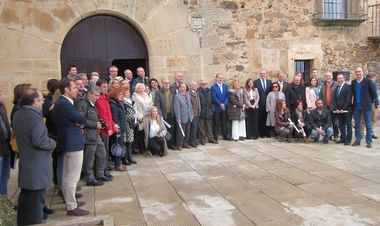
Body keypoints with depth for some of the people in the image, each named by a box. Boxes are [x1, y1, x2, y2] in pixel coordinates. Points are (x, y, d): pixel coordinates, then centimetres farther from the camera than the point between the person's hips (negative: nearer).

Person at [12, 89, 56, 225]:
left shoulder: (17, 115, 7)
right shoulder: (34, 116, -22)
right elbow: (39, 141, -27)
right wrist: (52, 143, -10)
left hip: (25, 163, 9)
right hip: (37, 165, -9)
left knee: (25, 196, 20)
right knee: (36, 199, 2)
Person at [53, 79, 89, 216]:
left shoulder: (61, 102, 12)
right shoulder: (65, 104, -21)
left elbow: (77, 119, 10)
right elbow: (83, 120, -20)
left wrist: (78, 122, -10)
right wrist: (80, 122, 0)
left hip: (67, 142, 11)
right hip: (73, 143, -11)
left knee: (66, 176, 18)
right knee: (73, 177, -2)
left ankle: (69, 201, 31)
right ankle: (71, 207, 7)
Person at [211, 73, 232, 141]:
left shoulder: (225, 86, 10)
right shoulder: (213, 87, -4)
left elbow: (227, 96, 4)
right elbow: (214, 97, -11)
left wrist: (224, 104, -10)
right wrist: (220, 104, -17)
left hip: (225, 107, 4)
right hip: (217, 108, -4)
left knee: (224, 122, 12)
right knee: (216, 123, 1)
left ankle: (225, 136, 20)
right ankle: (215, 137, 6)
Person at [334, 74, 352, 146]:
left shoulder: (348, 87, -6)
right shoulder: (336, 88, 14)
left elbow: (348, 99, -13)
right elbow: (335, 100, 11)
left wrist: (343, 109, -16)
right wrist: (336, 109, -2)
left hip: (347, 110, -6)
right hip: (338, 110, 6)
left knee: (348, 125, 2)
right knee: (341, 125, 9)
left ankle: (348, 140, 7)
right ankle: (343, 138, 16)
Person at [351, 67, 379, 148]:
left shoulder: (368, 81, -5)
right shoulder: (353, 82, 5)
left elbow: (374, 93, -1)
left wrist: (370, 102, 2)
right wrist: (354, 101, 7)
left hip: (366, 106, -3)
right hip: (356, 106, 3)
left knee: (368, 125, 2)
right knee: (357, 124, 8)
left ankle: (369, 142, 8)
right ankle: (357, 140, 17)